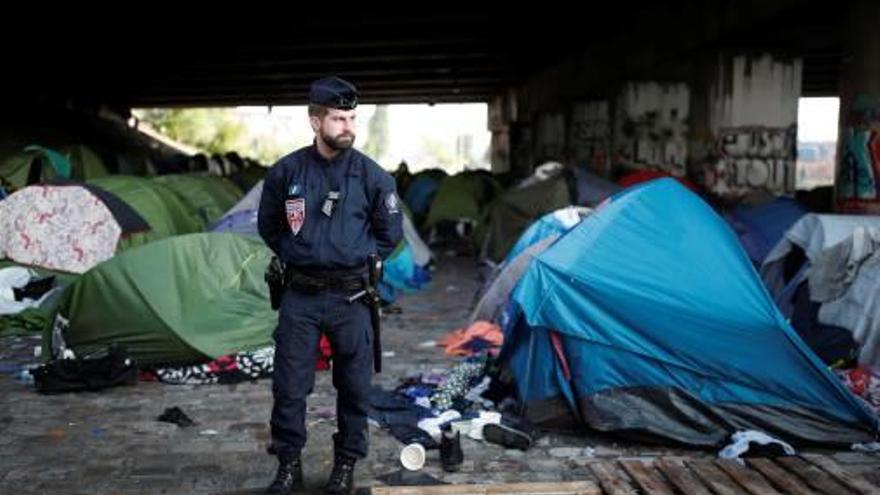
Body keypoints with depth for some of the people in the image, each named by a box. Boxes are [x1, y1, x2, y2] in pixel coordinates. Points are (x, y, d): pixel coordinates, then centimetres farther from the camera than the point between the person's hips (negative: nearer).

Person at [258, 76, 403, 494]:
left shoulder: (371, 175, -5)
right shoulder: (286, 172, -3)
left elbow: (390, 233, 7)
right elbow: (268, 227, 12)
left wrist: (360, 261, 7)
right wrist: (295, 258, 10)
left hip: (350, 297, 0)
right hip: (299, 295, 1)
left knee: (353, 385, 8)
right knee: (289, 385, 4)